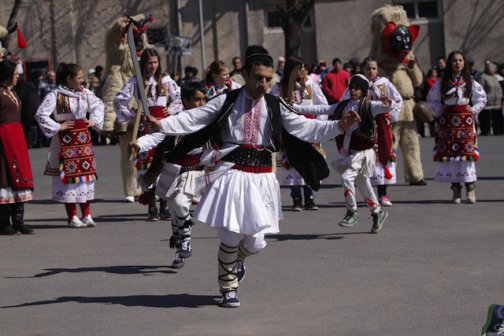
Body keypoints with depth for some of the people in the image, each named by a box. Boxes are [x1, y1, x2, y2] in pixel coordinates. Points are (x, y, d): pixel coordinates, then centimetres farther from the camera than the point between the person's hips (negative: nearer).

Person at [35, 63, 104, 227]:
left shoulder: (85, 93, 6)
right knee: (68, 176, -2)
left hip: (83, 138, 6)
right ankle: (72, 217, 5)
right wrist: (58, 126, -14)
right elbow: (41, 114, -17)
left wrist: (94, 121, 10)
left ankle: (86, 215, 14)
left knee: (86, 173, 7)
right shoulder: (55, 95, -12)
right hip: (66, 141, -6)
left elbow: (99, 105, 23)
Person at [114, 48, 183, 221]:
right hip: (146, 126, -1)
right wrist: (132, 114, -1)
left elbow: (178, 98, 16)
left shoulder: (166, 80, 9)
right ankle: (152, 207, 0)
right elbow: (119, 100, 3)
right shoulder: (136, 81, 3)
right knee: (147, 165, -5)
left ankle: (164, 206, 5)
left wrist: (171, 110, 3)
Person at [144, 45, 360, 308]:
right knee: (230, 236, -3)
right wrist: (162, 124, -13)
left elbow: (304, 127, 6)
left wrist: (338, 126, -4)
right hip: (232, 174, -2)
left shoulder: (274, 107, 8)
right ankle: (228, 289, 17)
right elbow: (194, 119, -1)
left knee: (255, 242, 2)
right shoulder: (227, 101, 2)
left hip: (262, 177, 2)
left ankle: (237, 259, 39)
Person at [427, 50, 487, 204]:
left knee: (467, 151, -8)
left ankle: (470, 188, -4)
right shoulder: (442, 83, 4)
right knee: (449, 153, -2)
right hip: (447, 121, 1)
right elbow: (431, 98, 14)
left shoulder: (470, 82, 5)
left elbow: (482, 98, 14)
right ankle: (455, 189, 4)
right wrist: (438, 111, 2)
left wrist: (473, 110, 3)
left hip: (465, 121, -1)